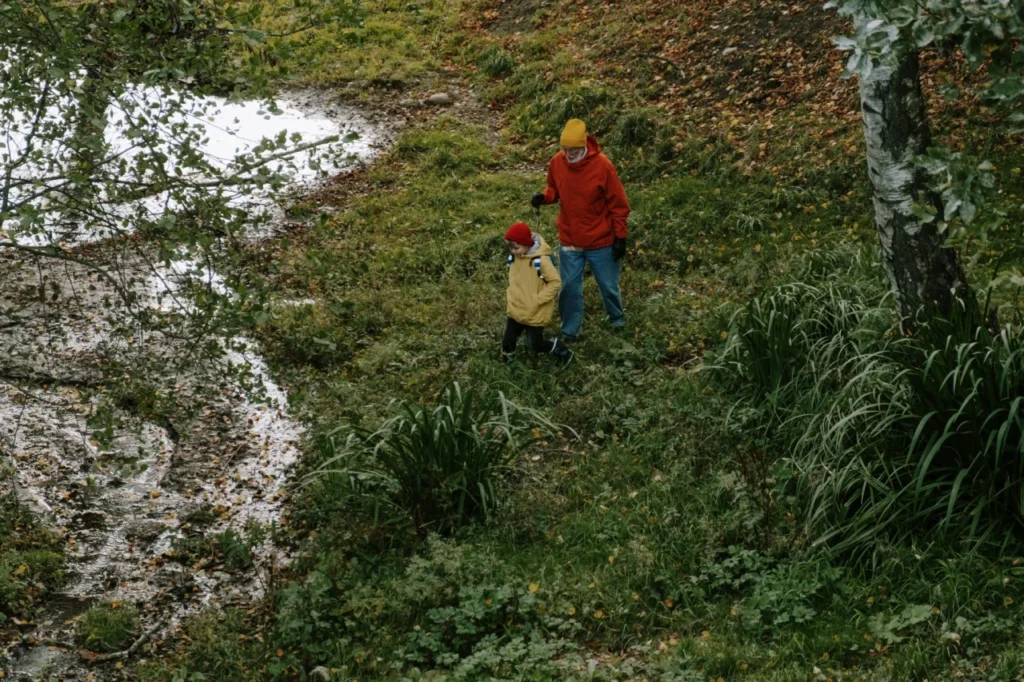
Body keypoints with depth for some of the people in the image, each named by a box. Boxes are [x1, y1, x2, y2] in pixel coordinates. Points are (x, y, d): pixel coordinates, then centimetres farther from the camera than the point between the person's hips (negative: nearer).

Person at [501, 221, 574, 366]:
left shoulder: (541, 259, -25)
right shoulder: (514, 257, -5)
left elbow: (555, 282, -19)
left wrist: (538, 299, -21)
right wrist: (511, 294, 3)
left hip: (535, 313, -6)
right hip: (516, 310, 6)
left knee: (535, 344, 5)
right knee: (508, 341, 12)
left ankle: (561, 351, 29)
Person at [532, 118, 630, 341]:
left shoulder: (602, 165, -20)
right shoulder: (557, 163, -10)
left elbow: (618, 204, -12)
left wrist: (620, 237, -11)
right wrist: (544, 197, -14)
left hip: (601, 242, -2)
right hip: (569, 241, 2)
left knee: (608, 285, 16)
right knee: (569, 287, 9)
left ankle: (616, 317, 44)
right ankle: (570, 330, 27)